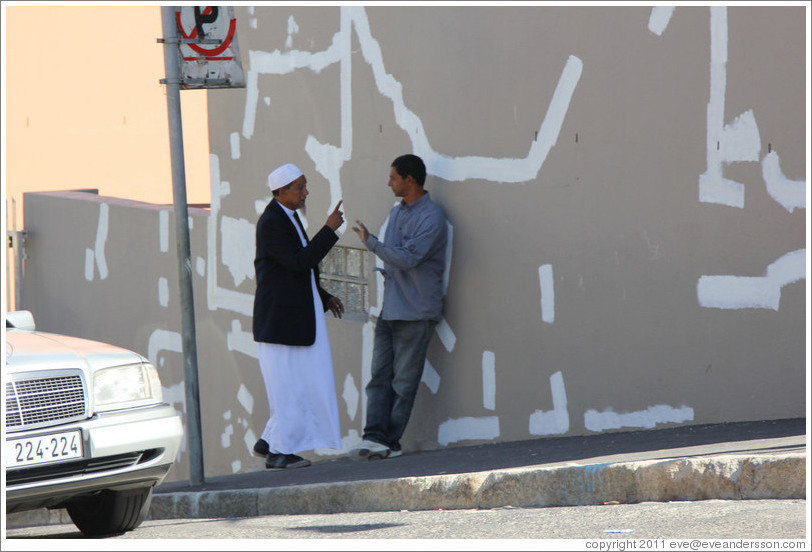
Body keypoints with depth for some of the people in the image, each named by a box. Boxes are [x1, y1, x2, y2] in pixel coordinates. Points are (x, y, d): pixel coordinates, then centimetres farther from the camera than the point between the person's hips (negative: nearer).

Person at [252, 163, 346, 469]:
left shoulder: (289, 217, 15)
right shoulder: (271, 223, -16)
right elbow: (300, 262, -24)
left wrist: (324, 298, 17)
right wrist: (329, 230, -21)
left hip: (301, 315, 10)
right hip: (278, 318, -10)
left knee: (303, 383, 8)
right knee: (286, 384, -4)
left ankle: (268, 442, 16)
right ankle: (279, 452, 4)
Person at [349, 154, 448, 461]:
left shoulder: (431, 219, -12)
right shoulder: (397, 213, 16)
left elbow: (407, 258, -21)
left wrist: (370, 242, -14)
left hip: (416, 313, -8)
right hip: (390, 309, 8)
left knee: (403, 381, -2)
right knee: (380, 376, -2)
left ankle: (391, 442, 1)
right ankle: (375, 438, -8)